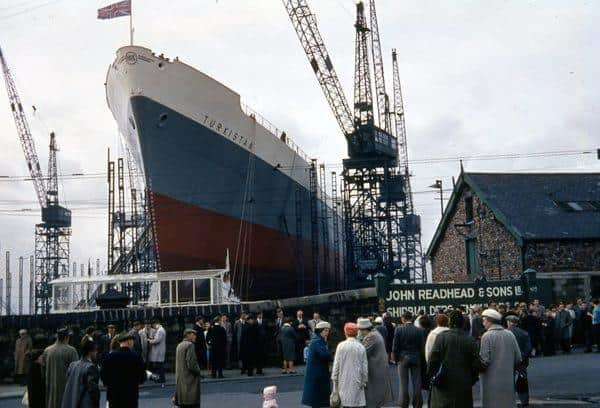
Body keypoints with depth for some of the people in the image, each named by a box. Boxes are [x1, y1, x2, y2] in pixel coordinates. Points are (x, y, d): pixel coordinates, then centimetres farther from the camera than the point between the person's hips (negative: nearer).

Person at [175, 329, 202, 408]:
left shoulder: (179, 346, 13)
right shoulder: (190, 345, -14)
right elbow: (191, 363, -21)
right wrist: (198, 371, -3)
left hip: (180, 380, 9)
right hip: (189, 380, -9)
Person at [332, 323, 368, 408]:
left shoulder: (341, 346, -4)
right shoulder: (361, 347, -3)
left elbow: (336, 364, -2)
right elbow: (365, 367, 1)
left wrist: (334, 379, 7)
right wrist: (364, 381, 11)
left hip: (344, 381, 0)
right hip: (357, 382, 0)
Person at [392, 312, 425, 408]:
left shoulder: (399, 329, -7)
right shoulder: (419, 330, -3)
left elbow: (395, 346, -7)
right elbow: (422, 347, -1)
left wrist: (396, 359, 4)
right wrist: (420, 359, 10)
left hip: (403, 359, -1)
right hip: (416, 359, 1)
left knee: (403, 384, 5)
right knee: (417, 384, 7)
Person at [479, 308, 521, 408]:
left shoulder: (487, 336, -11)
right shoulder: (510, 335, 4)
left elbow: (485, 360, -15)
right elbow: (518, 358, 5)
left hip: (492, 382, -5)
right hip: (508, 381, 5)